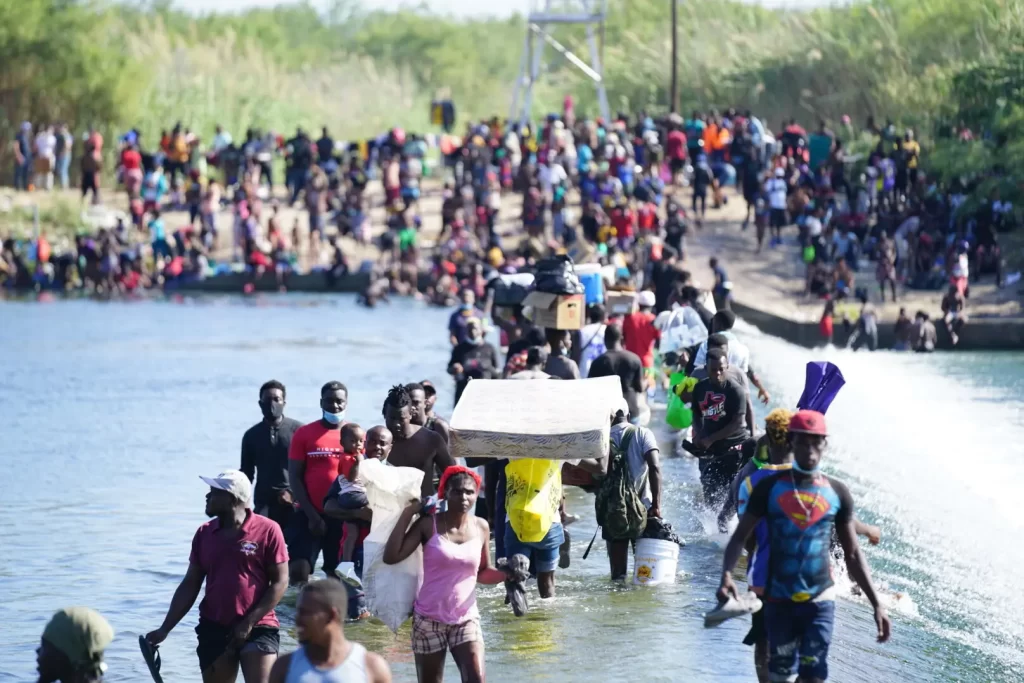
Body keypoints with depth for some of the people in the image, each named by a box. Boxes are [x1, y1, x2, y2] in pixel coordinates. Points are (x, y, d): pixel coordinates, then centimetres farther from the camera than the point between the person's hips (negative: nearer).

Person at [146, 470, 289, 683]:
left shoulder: (267, 531, -8)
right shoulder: (204, 534, 6)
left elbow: (280, 582, -7)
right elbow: (190, 585, 10)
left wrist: (249, 622, -14)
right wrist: (164, 629, 4)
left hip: (258, 628, -5)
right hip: (214, 628, 5)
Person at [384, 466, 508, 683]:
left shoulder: (481, 527, 2)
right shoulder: (429, 525, -7)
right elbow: (391, 557, -16)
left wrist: (507, 573, -8)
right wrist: (407, 514, -15)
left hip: (466, 620, 2)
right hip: (429, 619, -2)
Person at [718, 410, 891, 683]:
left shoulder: (837, 493, 4)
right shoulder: (770, 487, 1)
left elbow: (853, 554, 9)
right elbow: (740, 537, 0)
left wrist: (876, 604, 4)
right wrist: (727, 575, -19)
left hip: (820, 601, 0)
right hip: (778, 600, 0)